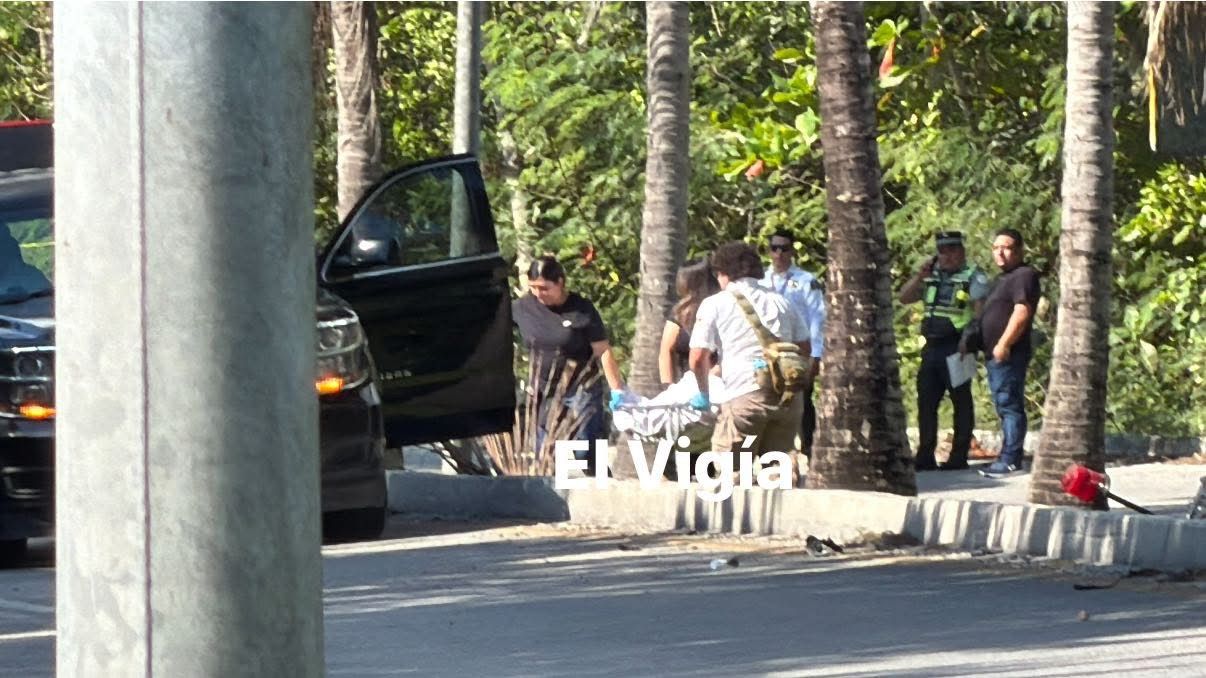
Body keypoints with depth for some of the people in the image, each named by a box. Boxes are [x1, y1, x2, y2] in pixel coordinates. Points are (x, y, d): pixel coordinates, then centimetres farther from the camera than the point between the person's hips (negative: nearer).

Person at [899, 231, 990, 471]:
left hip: (957, 348, -7)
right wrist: (920, 276, 0)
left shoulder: (974, 277, -1)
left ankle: (959, 456, 1)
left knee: (962, 402, -1)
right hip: (932, 348, 7)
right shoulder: (932, 277, 18)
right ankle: (925, 457, 10)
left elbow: (980, 310, -9)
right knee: (926, 401, 6)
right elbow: (904, 298, 16)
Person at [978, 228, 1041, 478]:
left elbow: (1021, 313, -21)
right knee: (1005, 407, 12)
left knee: (1009, 405, -12)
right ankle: (1008, 459, 16)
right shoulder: (1002, 278, 23)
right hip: (996, 354, 11)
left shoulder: (1024, 275, -10)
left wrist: (1003, 344, -24)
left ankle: (1010, 460, -15)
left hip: (1009, 354, -11)